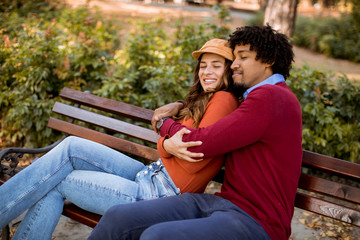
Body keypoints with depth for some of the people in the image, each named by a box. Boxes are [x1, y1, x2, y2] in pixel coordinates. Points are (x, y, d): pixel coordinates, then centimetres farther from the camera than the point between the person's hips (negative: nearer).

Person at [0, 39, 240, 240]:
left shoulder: (224, 99, -12)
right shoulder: (202, 101, 18)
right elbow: (163, 147, 12)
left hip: (161, 193, -9)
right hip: (151, 175, 9)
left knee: (56, 182, -6)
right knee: (71, 146, -1)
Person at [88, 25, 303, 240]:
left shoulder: (269, 97, -13)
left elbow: (201, 144, -15)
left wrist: (166, 125, 6)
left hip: (255, 221, -8)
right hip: (224, 200, 8)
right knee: (117, 218, -8)